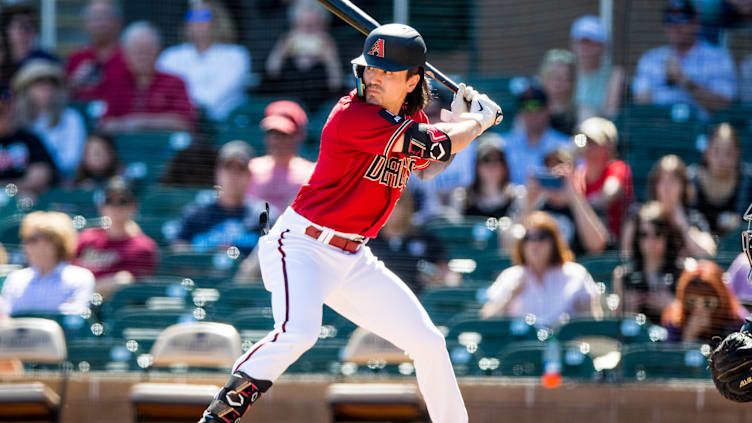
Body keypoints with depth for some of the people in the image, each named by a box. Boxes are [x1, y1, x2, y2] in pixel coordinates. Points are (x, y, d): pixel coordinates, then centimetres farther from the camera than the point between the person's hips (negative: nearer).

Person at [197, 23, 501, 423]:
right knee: (297, 331, -34)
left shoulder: (411, 118, 6)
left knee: (429, 344, 8)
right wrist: (480, 121, -3)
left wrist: (459, 120, 11)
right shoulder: (354, 115, -20)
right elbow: (437, 146, -22)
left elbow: (427, 167, 26)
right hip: (302, 245, -8)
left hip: (353, 260, 8)